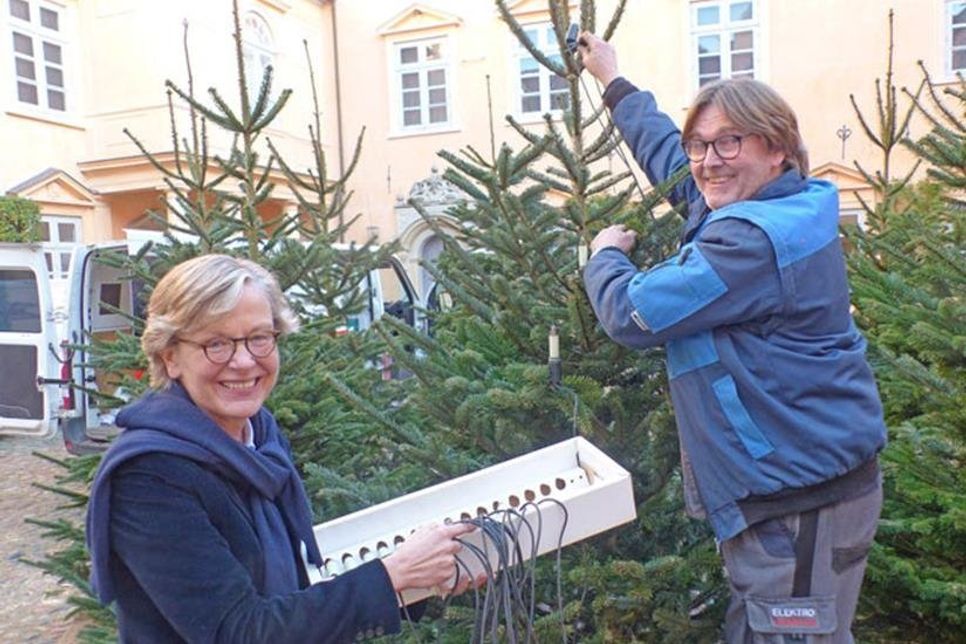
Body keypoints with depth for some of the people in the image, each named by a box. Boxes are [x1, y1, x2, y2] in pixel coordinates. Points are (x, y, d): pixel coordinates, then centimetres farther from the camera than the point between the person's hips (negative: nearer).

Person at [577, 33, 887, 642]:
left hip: (803, 505, -10)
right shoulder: (781, 209, 8)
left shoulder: (755, 240, -24)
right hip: (791, 485, 10)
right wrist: (613, 79, 34)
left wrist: (605, 253, 2)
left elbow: (632, 314, -20)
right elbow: (668, 156, 23)